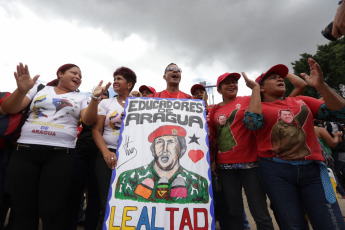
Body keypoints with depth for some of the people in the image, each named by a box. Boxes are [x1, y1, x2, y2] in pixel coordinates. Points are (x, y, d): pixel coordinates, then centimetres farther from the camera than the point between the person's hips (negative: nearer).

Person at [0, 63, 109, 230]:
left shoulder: (81, 98, 12)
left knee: (52, 211, 0)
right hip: (24, 150, 2)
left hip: (60, 154, -1)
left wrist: (95, 98, -17)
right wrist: (22, 90, -10)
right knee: (23, 210, 8)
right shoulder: (39, 89, 14)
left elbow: (88, 120, -3)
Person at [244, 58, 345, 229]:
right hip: (275, 171, -3)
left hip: (313, 169, 4)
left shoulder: (301, 101, 14)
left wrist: (320, 85, -9)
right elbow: (252, 122, -19)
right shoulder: (258, 107, 3)